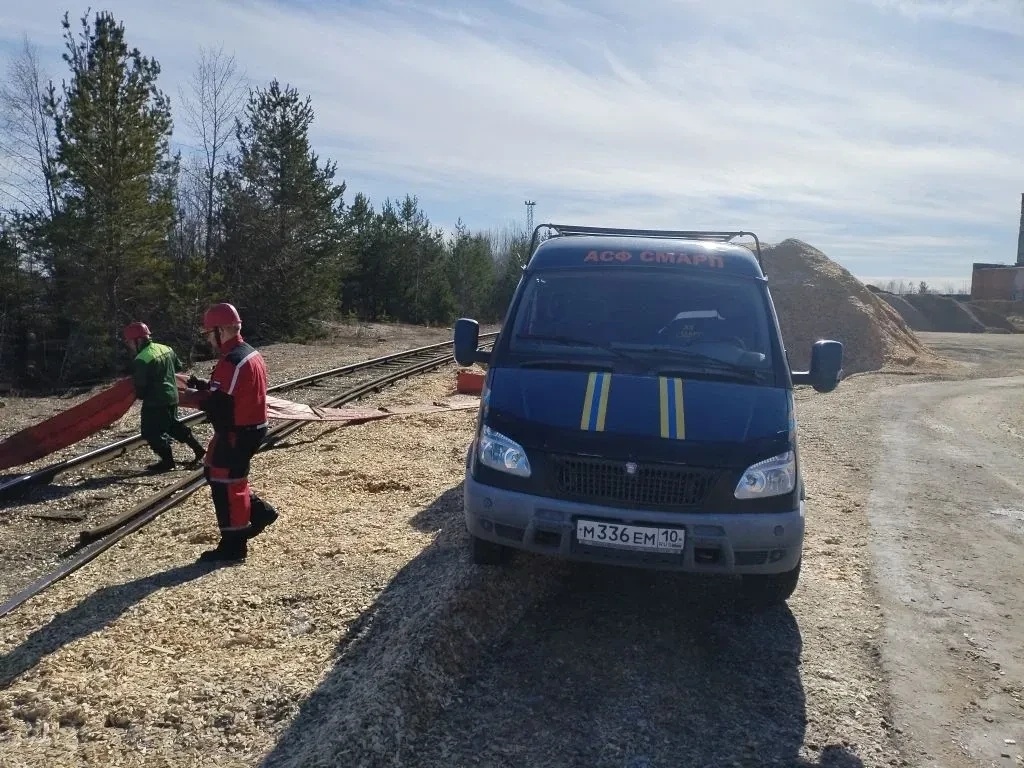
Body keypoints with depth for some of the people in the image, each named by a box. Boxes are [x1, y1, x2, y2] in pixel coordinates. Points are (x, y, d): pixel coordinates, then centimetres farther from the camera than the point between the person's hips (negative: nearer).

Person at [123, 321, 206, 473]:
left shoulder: (141, 360, -20)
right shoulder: (166, 349, 4)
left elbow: (141, 385, -18)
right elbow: (179, 366, 16)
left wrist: (139, 395, 3)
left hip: (155, 401, -9)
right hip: (172, 396, 9)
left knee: (153, 432, 4)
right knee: (173, 425, 22)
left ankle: (167, 461, 10)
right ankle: (198, 448, 23)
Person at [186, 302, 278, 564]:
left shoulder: (231, 362, -23)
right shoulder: (251, 354, 10)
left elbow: (217, 405, -24)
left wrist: (200, 393, -3)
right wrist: (206, 386, 7)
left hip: (236, 433, -10)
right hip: (252, 427, 10)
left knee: (225, 484, 1)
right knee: (216, 474, 22)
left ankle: (232, 546, 10)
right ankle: (260, 511, 23)